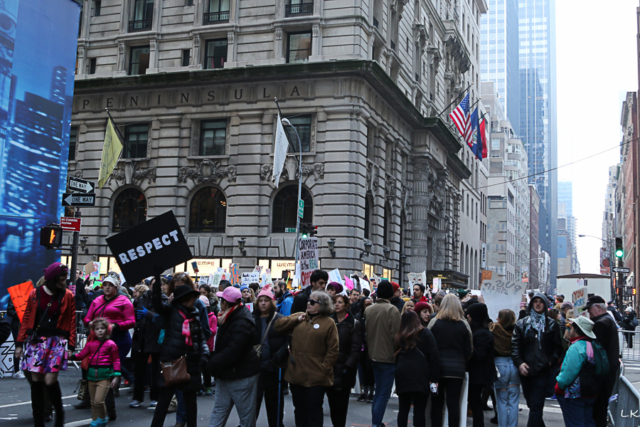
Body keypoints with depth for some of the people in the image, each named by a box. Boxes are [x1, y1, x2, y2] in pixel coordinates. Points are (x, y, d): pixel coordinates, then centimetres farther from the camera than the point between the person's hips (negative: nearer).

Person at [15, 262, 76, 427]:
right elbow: (26, 319, 6)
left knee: (50, 381, -11)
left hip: (57, 341, -2)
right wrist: (20, 343, 4)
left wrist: (71, 346, -6)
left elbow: (72, 322, -1)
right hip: (36, 340, 2)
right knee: (36, 381, 1)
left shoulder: (67, 296, 0)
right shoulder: (35, 294, 3)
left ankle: (59, 412, 15)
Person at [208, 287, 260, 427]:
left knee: (246, 415, 4)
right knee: (219, 410, 11)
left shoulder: (241, 323, -24)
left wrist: (212, 364, -19)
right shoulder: (231, 317, 9)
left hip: (241, 376, -10)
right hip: (226, 373, 10)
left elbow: (232, 351, -30)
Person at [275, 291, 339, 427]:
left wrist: (324, 368, -12)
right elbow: (278, 326, 3)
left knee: (314, 410, 2)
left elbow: (333, 350, -6)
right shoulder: (298, 317, 9)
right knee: (299, 408, 16)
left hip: (316, 377, -4)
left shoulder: (329, 323, -5)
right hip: (296, 374, 5)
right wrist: (297, 319, -5)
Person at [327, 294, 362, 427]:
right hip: (329, 368, 3)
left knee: (341, 402, -3)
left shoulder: (354, 324, 0)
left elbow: (356, 349, -5)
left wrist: (348, 366, -14)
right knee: (332, 400, 6)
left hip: (343, 368, -3)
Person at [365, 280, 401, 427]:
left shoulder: (368, 310, 4)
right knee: (384, 394, -3)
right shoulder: (392, 310, -15)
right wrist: (397, 353, -3)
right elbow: (396, 335, -15)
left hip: (374, 356, 7)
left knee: (379, 392, 19)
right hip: (388, 356, -7)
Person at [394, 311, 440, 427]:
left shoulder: (399, 336, 12)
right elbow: (434, 355, -5)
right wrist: (434, 378, -5)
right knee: (419, 410, -1)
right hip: (420, 375, -3)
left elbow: (396, 356, 13)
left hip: (402, 375, 3)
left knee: (403, 409, 10)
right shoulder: (425, 333, 3)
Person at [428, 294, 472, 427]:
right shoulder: (464, 325, -1)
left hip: (437, 367, 0)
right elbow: (468, 350, 2)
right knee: (454, 403, 3)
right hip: (457, 369, 0)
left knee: (437, 402, 9)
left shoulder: (434, 322, -3)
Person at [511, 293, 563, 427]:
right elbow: (515, 345, 1)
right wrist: (519, 363, -12)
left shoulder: (552, 324, 6)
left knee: (536, 405, -8)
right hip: (526, 371, 3)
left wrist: (551, 361, -10)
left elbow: (558, 346, 5)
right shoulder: (522, 324, 7)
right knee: (532, 404, 14)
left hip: (543, 371, -2)